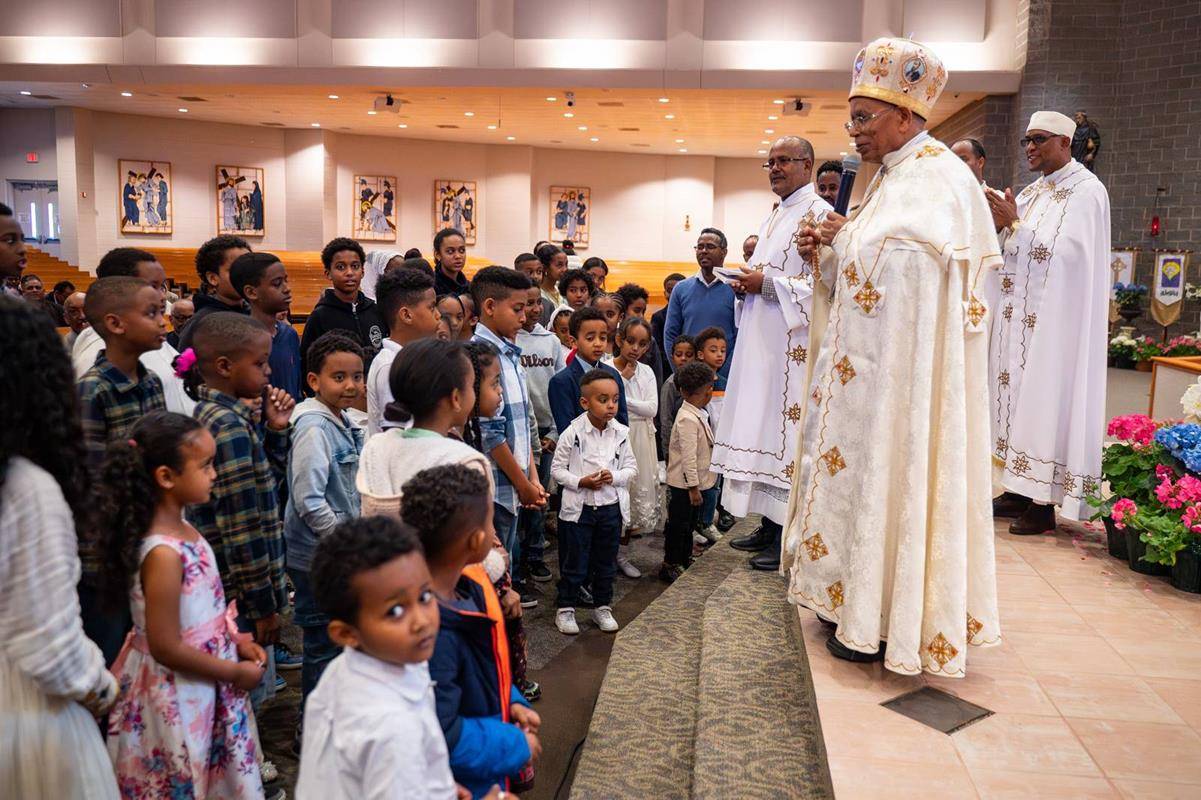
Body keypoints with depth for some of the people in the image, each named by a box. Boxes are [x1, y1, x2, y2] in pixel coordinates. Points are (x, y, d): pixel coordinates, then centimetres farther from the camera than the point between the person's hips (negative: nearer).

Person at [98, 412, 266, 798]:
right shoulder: (164, 553, -28)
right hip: (177, 697, -8)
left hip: (202, 690, 8)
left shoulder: (181, 527, -1)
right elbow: (166, 648, -25)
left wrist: (234, 640, 5)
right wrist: (235, 672, -15)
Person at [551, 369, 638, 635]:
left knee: (606, 562, 15)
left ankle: (603, 607, 31)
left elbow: (631, 467, 5)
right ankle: (565, 608, 23)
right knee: (574, 563, 6)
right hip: (579, 508, -3)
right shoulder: (573, 433, -11)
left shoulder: (620, 433, -2)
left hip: (611, 507, 3)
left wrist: (614, 477, -14)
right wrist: (581, 482, -19)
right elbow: (557, 468, -6)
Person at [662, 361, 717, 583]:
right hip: (684, 483, -10)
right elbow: (688, 457, -25)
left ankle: (686, 560, 35)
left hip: (697, 481, 10)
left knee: (690, 523, 21)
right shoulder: (688, 419, -24)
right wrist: (693, 487, -22)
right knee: (678, 525, 3)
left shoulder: (698, 414, 7)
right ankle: (670, 565, 16)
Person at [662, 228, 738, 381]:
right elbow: (670, 334, 7)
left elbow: (741, 337, -6)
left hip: (724, 378, -2)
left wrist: (723, 375, -12)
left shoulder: (736, 289, -1)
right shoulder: (681, 288, 8)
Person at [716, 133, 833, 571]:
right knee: (761, 430, 10)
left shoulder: (819, 214, -8)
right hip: (761, 343, 9)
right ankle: (768, 525, 19)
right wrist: (746, 284, 6)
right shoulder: (774, 217, 21)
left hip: (792, 345, -9)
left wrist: (767, 284, -18)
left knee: (783, 431, -7)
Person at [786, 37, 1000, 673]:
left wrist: (843, 240, -10)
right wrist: (829, 249, 3)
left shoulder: (935, 177, -12)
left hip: (906, 363, -10)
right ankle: (859, 600, 25)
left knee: (891, 471, -4)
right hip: (872, 358, 10)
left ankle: (886, 622, 8)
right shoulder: (892, 177, 17)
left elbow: (911, 265, -23)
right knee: (865, 469, 13)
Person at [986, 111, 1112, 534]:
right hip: (1020, 316, 8)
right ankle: (1022, 488, 16)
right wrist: (999, 224, -3)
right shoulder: (1034, 190, 15)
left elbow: (1063, 253, -18)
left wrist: (1015, 224, -18)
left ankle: (1045, 502, 0)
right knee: (1018, 393, 8)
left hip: (1054, 319, -8)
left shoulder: (1087, 191, -7)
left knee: (1045, 397, -7)